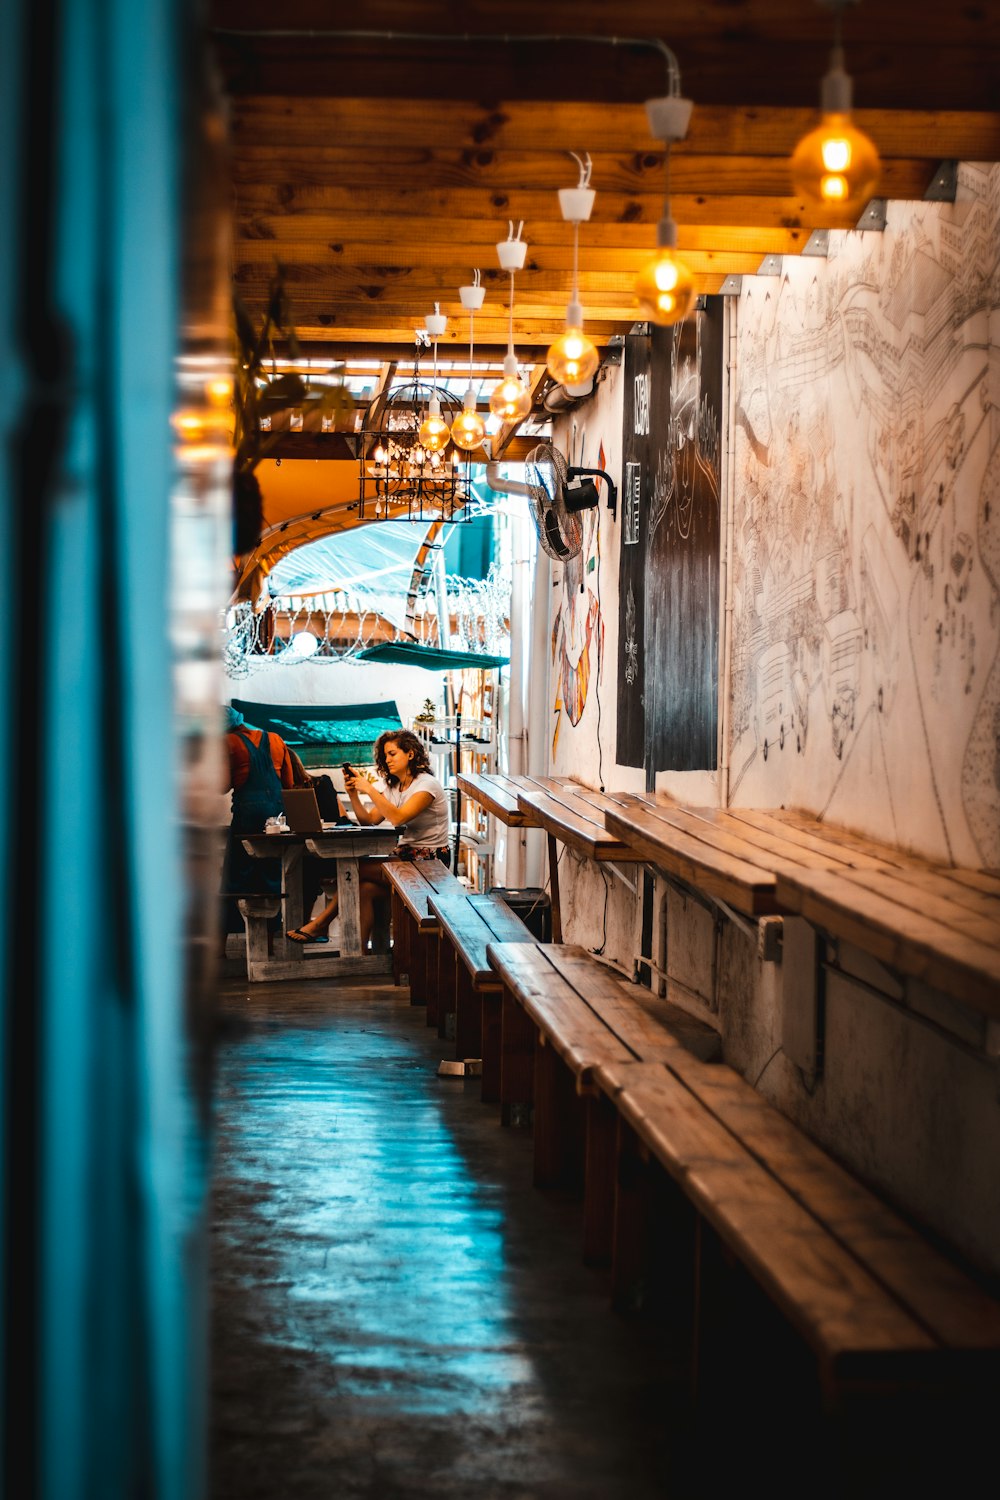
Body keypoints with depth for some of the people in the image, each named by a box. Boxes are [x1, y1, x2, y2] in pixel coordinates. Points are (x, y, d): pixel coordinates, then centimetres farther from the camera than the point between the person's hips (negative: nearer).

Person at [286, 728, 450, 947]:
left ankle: (320, 924, -6)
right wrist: (353, 794, -7)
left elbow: (398, 817, -26)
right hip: (406, 855, 8)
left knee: (357, 869, -20)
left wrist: (370, 790, -24)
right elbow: (368, 820, 7)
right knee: (365, 889, -22)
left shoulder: (426, 785, -11)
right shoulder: (393, 786, 15)